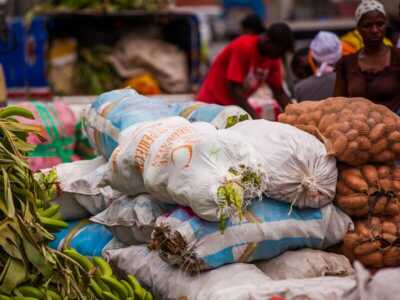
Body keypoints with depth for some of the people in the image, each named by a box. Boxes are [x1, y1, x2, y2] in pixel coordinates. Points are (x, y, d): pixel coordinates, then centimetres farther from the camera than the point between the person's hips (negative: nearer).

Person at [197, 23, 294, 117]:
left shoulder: (272, 56, 0)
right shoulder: (243, 47, -19)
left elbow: (279, 93, 6)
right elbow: (234, 89, -24)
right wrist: (257, 118, -30)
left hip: (235, 106, 7)